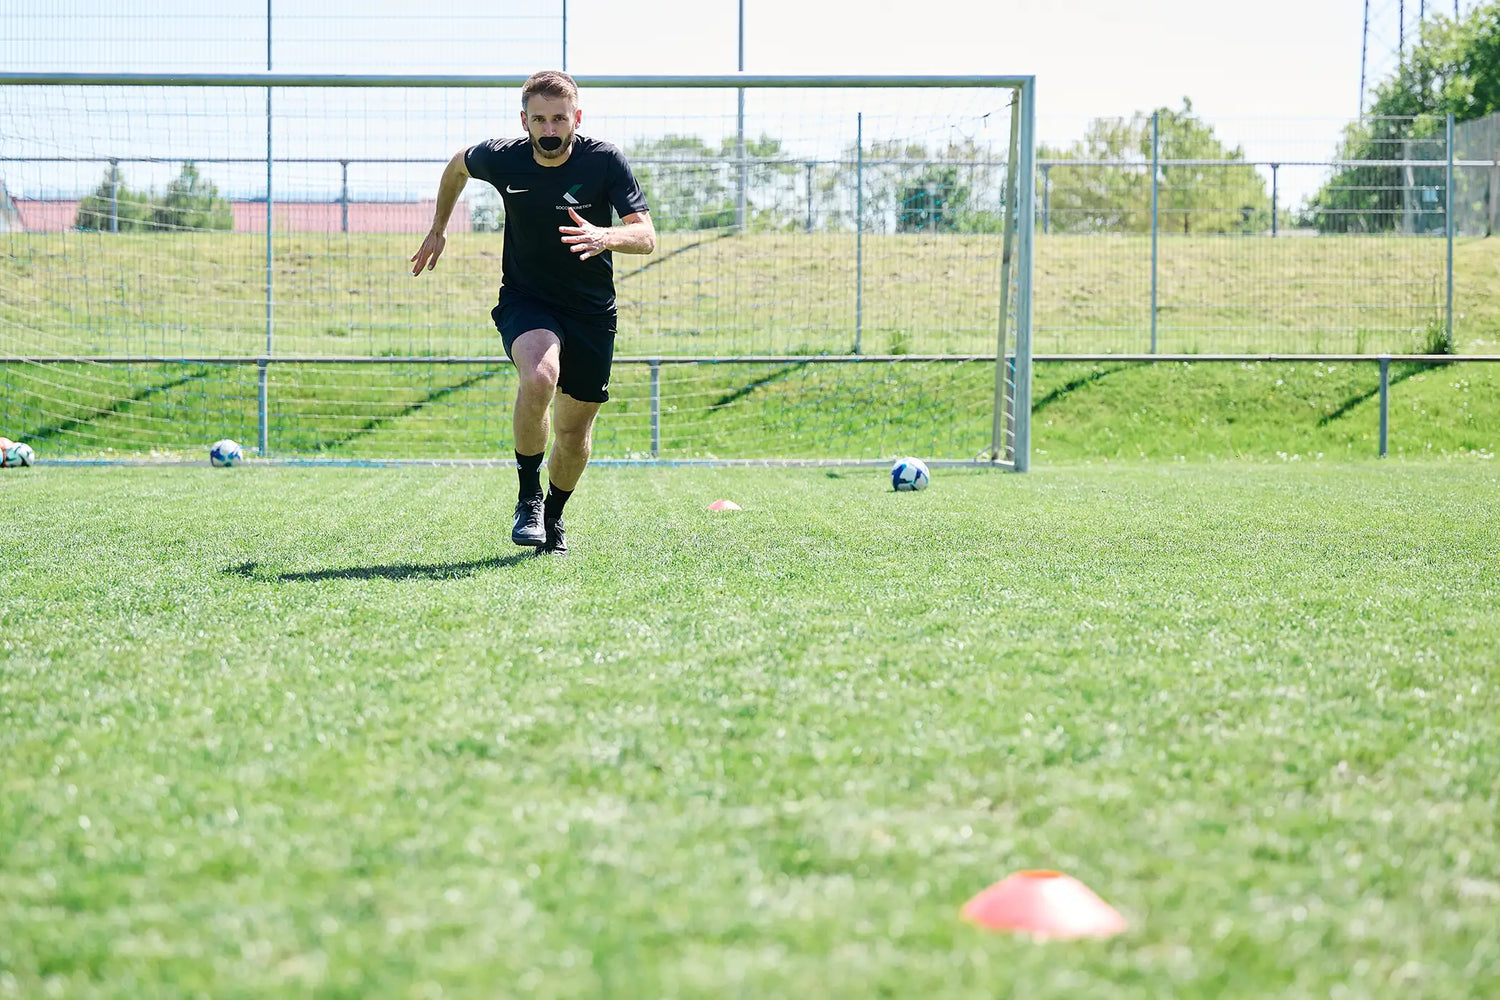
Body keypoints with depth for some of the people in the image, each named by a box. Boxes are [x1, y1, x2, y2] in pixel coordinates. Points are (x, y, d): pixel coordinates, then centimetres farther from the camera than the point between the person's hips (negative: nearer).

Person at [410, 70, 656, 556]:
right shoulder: (501, 159, -10)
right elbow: (458, 165, 14)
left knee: (574, 428, 8)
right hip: (525, 300, -1)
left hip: (592, 311, 1)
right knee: (540, 376, -33)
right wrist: (438, 229, 22)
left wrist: (606, 237, -41)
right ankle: (528, 497, -15)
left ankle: (553, 517, 36)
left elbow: (646, 236, -20)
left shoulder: (604, 161, -14)